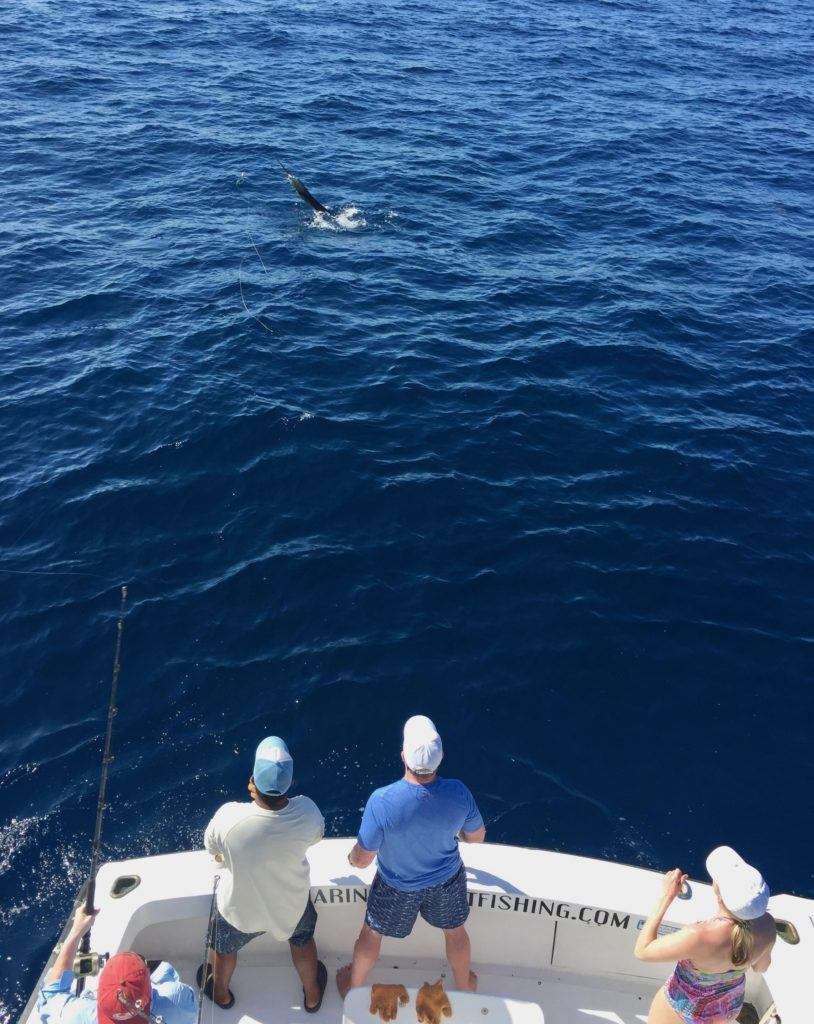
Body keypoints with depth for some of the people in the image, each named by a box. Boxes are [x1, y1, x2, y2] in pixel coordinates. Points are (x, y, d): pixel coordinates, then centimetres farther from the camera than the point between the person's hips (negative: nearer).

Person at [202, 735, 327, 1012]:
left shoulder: (228, 816, -37)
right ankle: (312, 995, 58)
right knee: (302, 941, 34)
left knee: (224, 947, 33)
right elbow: (316, 835, -8)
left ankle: (221, 992, 61)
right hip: (293, 905, 1)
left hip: (240, 909, -1)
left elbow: (212, 847, -13)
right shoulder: (307, 811, -32)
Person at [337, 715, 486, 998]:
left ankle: (354, 985, 53)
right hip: (448, 879, 2)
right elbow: (477, 837, -10)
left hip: (398, 887, -2)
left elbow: (362, 860, -24)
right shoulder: (458, 793, -31)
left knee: (371, 934, 28)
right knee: (455, 932, 31)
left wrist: (352, 857, -1)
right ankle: (464, 986, 57)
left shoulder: (382, 802, -40)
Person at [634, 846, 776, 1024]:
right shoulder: (767, 925, -28)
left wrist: (667, 896, -30)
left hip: (686, 1007, -4)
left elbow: (642, 951, -29)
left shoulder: (699, 938, -45)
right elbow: (761, 966, -4)